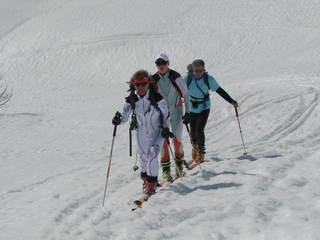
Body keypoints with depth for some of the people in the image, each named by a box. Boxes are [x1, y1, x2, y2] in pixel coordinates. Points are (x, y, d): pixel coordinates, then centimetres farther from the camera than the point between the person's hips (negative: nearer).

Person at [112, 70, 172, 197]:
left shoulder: (156, 97, -20)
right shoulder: (131, 99, -12)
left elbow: (166, 114, -8)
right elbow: (125, 115, -8)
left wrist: (165, 129, -14)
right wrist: (118, 120, -29)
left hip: (157, 131, -3)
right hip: (141, 133, 3)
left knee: (152, 155, -17)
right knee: (144, 157, 15)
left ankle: (151, 182, 1)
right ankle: (145, 178, 42)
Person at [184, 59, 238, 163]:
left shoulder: (209, 79, -15)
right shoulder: (188, 78, -15)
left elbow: (220, 91, -8)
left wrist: (232, 101, -12)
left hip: (204, 108, -1)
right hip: (192, 109, 2)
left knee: (199, 129, -15)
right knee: (193, 130, 6)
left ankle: (201, 152, 6)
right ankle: (194, 146, 41)